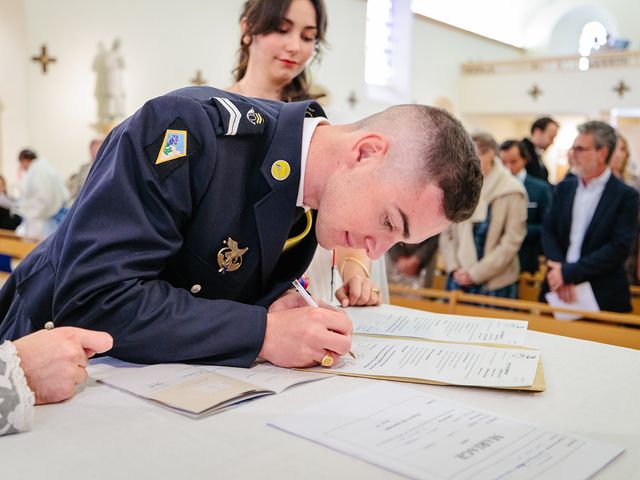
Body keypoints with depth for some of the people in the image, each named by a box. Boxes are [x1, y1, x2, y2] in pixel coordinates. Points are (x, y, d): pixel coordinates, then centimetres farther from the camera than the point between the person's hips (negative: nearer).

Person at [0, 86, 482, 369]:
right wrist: (262, 333, -31)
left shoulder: (316, 198, -5)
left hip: (167, 378, 6)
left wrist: (276, 305, -13)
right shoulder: (193, 127, -26)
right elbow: (91, 298, -30)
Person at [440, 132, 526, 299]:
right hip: (458, 280, 3)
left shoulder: (512, 191, -6)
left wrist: (475, 273, -11)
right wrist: (454, 268, -7)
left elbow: (511, 242, -9)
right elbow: (447, 233, 6)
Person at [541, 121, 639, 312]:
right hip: (558, 291, 4)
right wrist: (560, 275, -14)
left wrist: (569, 272, -18)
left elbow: (619, 248, -14)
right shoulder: (564, 188, 8)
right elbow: (548, 232, 1)